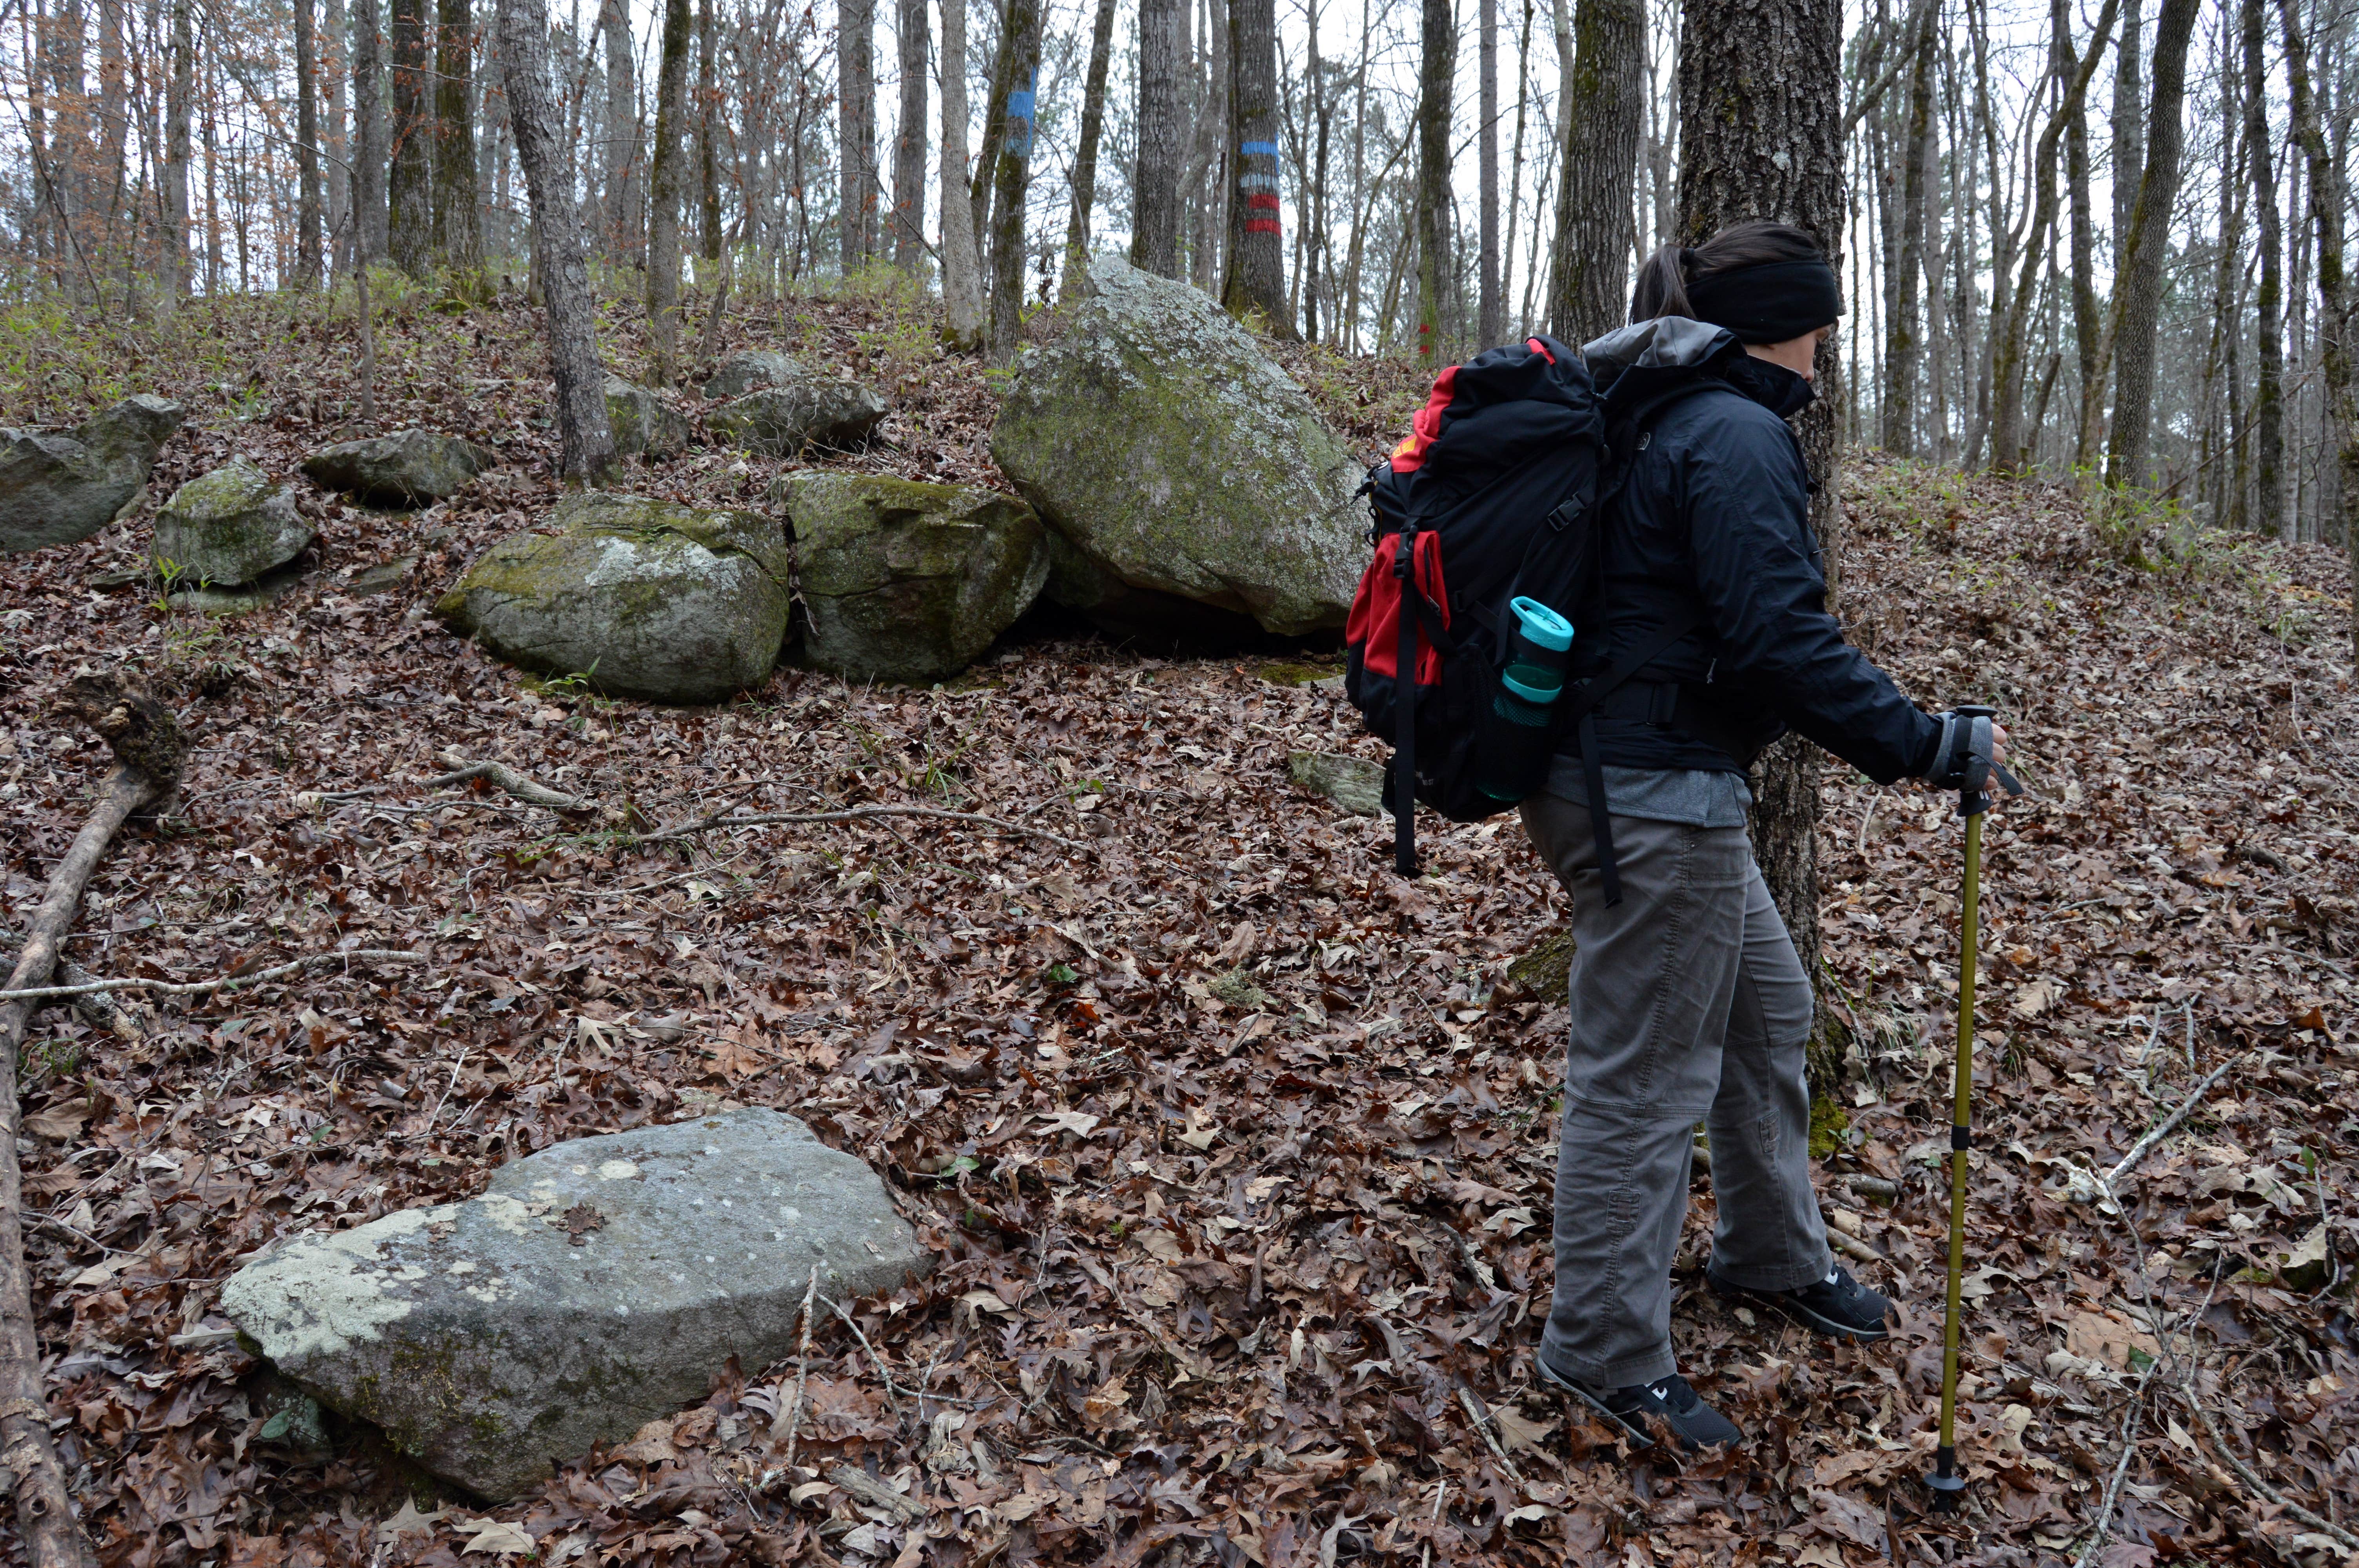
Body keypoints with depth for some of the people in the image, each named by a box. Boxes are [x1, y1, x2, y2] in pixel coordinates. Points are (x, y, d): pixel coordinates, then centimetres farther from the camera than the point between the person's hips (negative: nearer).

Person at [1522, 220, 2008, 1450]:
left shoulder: (1660, 422, 16)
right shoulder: (1738, 436, -16)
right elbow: (1782, 641, -22)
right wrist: (1929, 746, -14)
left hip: (1634, 781, 11)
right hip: (1655, 799, -11)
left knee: (1766, 1009, 24)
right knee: (1645, 1072, 0)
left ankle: (1771, 1255, 42)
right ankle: (1606, 1351, 16)